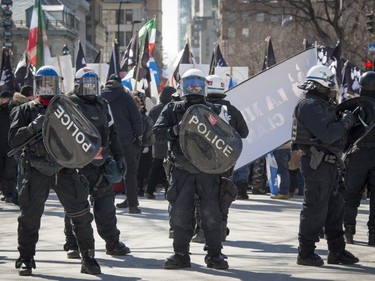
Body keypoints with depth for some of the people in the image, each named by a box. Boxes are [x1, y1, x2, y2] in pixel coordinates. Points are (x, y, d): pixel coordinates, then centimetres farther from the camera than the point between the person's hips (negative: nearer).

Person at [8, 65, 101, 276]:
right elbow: (14, 140, -3)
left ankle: (88, 259, 5)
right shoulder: (26, 111, 7)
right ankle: (26, 260, 10)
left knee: (80, 214, -3)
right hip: (36, 170, -1)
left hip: (64, 169, 1)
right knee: (30, 216, -2)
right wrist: (34, 127, -17)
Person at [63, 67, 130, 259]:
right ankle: (73, 245, 6)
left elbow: (112, 133, 21)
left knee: (105, 206, 6)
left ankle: (113, 243, 13)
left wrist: (119, 156, 15)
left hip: (100, 163, 5)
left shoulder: (103, 105, 15)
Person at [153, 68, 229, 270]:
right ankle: (181, 255, 9)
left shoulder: (211, 110, 9)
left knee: (211, 213, -3)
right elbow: (158, 133, 0)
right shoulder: (173, 110, 9)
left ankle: (214, 254, 5)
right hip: (182, 169, 0)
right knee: (180, 213, 1)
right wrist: (175, 130, -17)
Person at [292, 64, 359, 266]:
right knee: (315, 210, -5)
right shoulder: (309, 105, -15)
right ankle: (306, 253, 2)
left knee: (335, 208, 14)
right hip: (317, 164, -10)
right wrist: (346, 122, -10)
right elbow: (327, 134, -23)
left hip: (329, 164, 10)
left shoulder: (321, 105, 18)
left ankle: (337, 252, 22)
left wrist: (345, 122, 6)